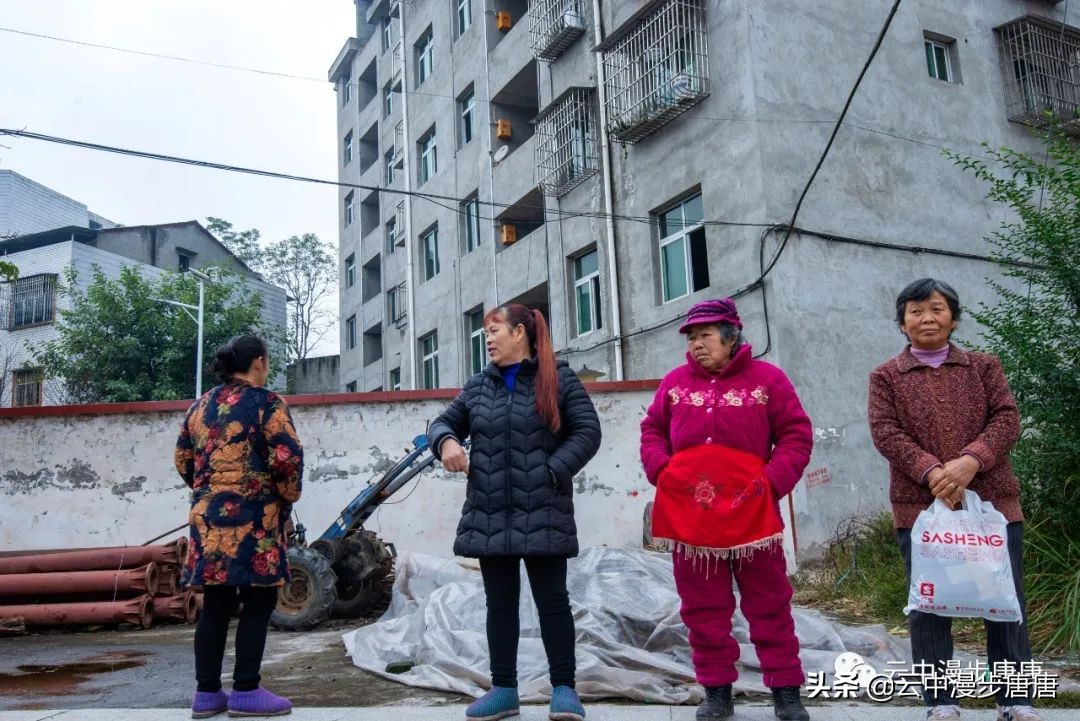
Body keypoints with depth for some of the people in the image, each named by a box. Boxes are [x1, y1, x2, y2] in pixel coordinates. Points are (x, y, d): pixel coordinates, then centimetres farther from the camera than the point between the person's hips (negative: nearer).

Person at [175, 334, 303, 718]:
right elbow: (287, 458, -15)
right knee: (258, 603, 1)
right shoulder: (266, 403, -7)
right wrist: (288, 496, 2)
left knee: (215, 605, 11)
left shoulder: (200, 406, 14)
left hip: (207, 517, 7)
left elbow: (183, 460, 17)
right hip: (253, 518, -7)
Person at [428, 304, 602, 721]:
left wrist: (552, 473, -14)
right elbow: (445, 421, 19)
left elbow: (587, 432, -3)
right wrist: (446, 441, -6)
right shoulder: (478, 387, 14)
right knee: (500, 602, 11)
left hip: (543, 513, -4)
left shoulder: (559, 378, 1)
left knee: (551, 599, 2)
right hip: (488, 514, 5)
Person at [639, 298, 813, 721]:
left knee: (768, 606, 9)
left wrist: (773, 481, -11)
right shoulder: (675, 382, 8)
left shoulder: (767, 379, 1)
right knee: (703, 610, 10)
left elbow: (796, 435, 1)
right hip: (688, 514, 2)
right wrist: (660, 470, -3)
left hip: (750, 513, -2)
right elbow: (652, 432, 14)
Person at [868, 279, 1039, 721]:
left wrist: (971, 460, -17)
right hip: (919, 505, -1)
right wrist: (931, 472, -19)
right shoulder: (886, 376, 7)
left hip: (991, 501, 2)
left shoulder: (984, 366, 12)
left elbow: (1007, 419, 1)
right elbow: (885, 432, -5)